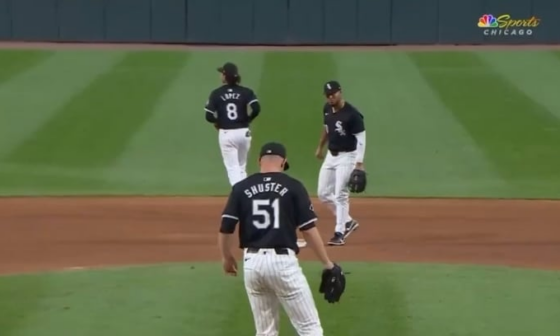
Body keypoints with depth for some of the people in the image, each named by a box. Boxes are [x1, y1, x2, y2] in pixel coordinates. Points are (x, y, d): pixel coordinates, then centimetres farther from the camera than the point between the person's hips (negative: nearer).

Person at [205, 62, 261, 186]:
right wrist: (247, 120, 3)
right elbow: (256, 109, -15)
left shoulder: (216, 93, -4)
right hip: (243, 132, 2)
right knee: (241, 167, 20)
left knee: (233, 168, -2)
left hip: (226, 134, -2)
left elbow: (209, 117, -8)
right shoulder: (245, 92, -1)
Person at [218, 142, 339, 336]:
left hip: (252, 262, 4)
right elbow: (309, 230, -4)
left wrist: (227, 257, 22)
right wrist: (328, 265, 2)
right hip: (283, 261, -4)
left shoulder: (242, 188, 5)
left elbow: (226, 228, 4)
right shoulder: (293, 187, -1)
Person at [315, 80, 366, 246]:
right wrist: (320, 147, 26)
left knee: (340, 195, -9)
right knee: (323, 193, 9)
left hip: (347, 157, -8)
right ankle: (347, 222, 23)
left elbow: (361, 138, -20)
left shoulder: (352, 114, -21)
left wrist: (359, 163, -25)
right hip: (331, 155, 8)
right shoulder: (327, 109, 2)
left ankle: (339, 233, -1)